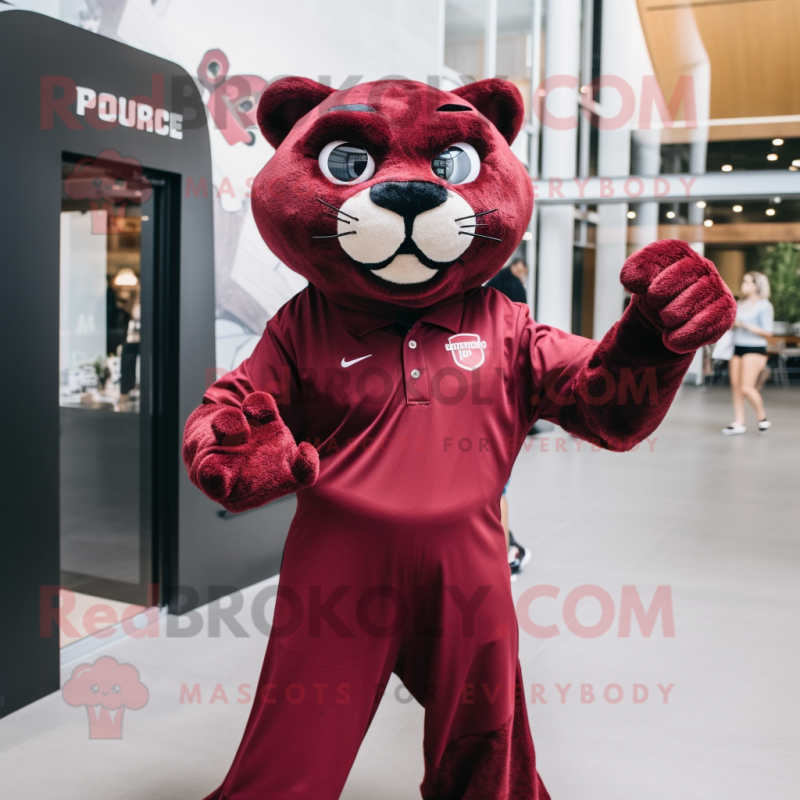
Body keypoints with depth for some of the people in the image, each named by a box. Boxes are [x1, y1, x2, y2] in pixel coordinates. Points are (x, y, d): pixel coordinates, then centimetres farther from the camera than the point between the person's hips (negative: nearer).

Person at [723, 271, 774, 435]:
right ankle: (739, 423, 11)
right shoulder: (740, 304, 13)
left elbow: (768, 331, -12)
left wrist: (745, 325, -19)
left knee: (747, 387, -13)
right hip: (737, 348, 7)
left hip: (754, 349, -7)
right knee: (736, 386, 5)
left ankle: (762, 418, 8)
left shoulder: (764, 305, -6)